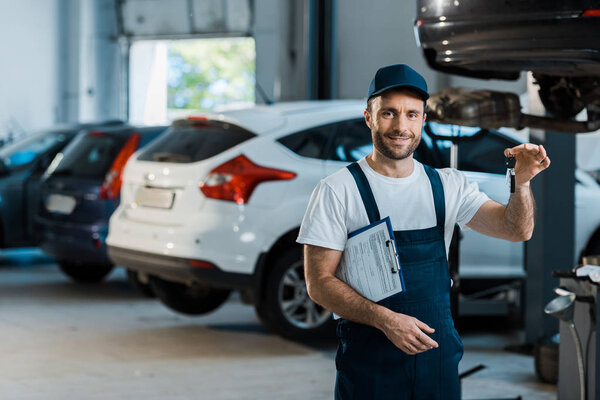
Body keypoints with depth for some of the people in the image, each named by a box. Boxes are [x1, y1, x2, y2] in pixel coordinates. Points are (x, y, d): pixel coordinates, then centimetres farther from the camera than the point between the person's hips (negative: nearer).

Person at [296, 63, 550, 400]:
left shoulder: (448, 186, 6)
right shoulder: (337, 191, -7)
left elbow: (517, 230, -2)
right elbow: (319, 283, -10)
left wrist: (522, 182, -23)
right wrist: (386, 320, -23)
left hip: (438, 355, 4)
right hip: (369, 360, -3)